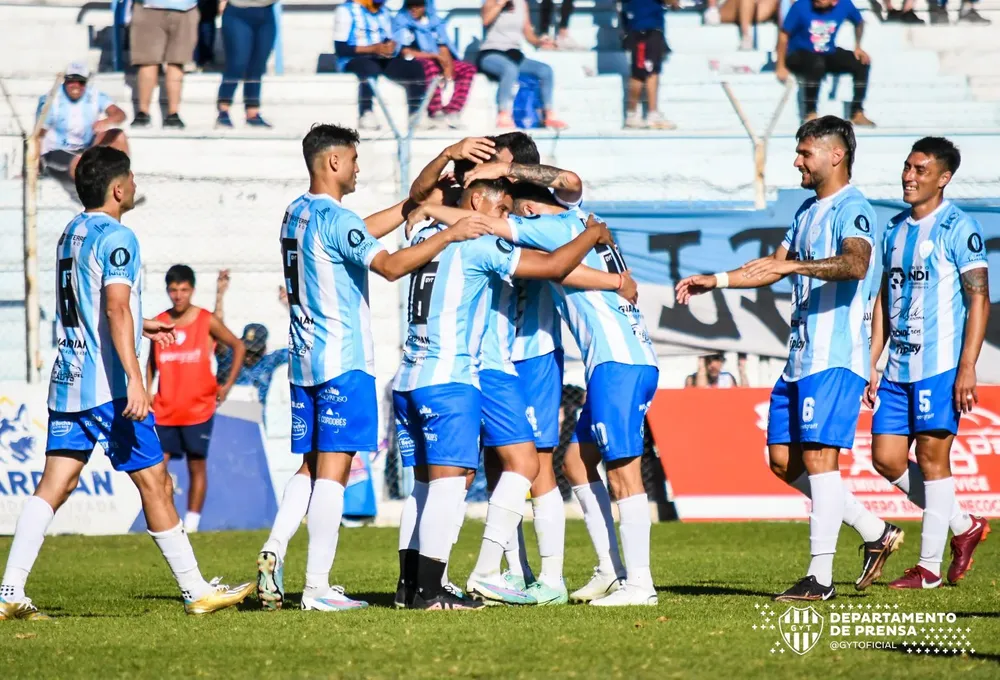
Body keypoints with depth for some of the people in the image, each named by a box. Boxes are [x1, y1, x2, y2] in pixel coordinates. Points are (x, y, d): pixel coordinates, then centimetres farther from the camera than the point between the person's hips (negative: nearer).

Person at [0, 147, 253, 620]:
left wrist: (140, 327, 40)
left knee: (53, 486, 3)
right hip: (109, 385, -8)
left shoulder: (71, 234, 17)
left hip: (67, 384, 8)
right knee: (153, 481, 0)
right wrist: (134, 378, -29)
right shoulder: (115, 238, -12)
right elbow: (116, 308, -24)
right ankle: (196, 591, 7)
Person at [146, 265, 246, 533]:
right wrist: (147, 392, 7)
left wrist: (228, 385, 2)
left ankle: (191, 524, 7)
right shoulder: (159, 323, 5)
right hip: (164, 410, 3)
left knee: (197, 466, 1)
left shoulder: (207, 322, -4)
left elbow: (238, 347, 7)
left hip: (198, 408, -3)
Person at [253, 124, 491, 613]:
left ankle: (274, 553, -2)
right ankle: (317, 588, -9)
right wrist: (449, 235, -19)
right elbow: (390, 265, -24)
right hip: (343, 361, -8)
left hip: (304, 361, 8)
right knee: (333, 468, -7)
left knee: (311, 467, 15)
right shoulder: (335, 218, -14)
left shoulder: (296, 214, 13)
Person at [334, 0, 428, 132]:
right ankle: (366, 115, -35)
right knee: (370, 68, -40)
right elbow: (340, 48, -12)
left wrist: (392, 46, -9)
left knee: (415, 68, -16)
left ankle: (416, 114, -15)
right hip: (353, 60, -6)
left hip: (381, 60, 6)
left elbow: (389, 40, 17)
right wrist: (373, 48, -19)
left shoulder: (383, 11, 18)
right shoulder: (346, 11, -5)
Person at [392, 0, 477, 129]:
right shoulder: (401, 21, -1)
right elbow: (405, 52, -12)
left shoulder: (435, 21, 13)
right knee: (430, 65, -38)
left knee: (469, 69, -15)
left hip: (438, 62, 5)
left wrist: (448, 67, -14)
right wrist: (435, 56, -15)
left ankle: (451, 111, -27)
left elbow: (443, 48, 6)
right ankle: (435, 112, -39)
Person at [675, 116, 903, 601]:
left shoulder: (852, 210, -11)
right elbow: (775, 266, 31)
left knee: (818, 455, -12)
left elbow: (855, 263, -31)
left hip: (835, 357, -10)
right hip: (801, 356, 10)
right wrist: (715, 280, 26)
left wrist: (797, 265, -42)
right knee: (784, 459, 9)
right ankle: (875, 533, 18)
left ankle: (820, 577, -10)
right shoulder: (809, 210, 20)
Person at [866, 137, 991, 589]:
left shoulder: (958, 228, -7)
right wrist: (871, 363, 15)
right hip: (898, 367, 7)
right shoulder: (895, 229, 15)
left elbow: (979, 299, -10)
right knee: (887, 458, 4)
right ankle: (964, 526, 20)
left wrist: (967, 368, -16)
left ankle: (930, 566, 4)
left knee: (932, 459, -4)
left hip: (940, 365, -7)